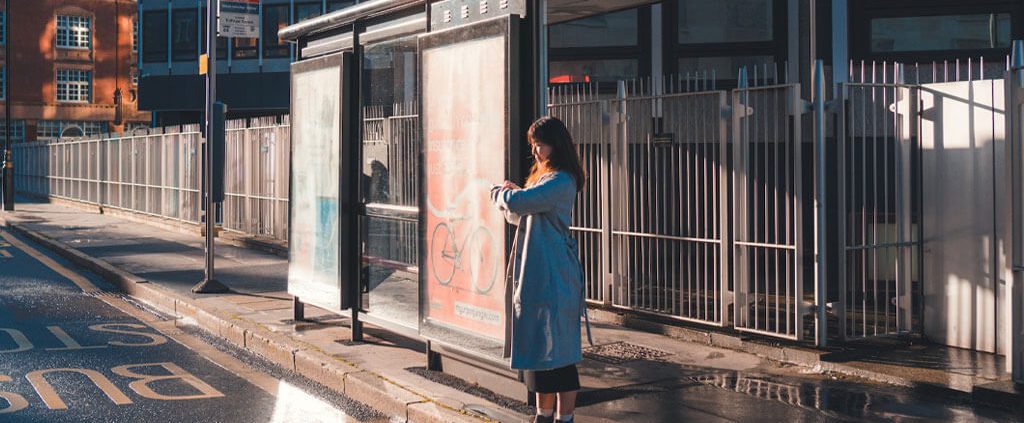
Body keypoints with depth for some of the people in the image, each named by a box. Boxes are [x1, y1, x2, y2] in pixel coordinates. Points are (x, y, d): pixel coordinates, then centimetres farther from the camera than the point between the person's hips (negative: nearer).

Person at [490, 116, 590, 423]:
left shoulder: (561, 182, -15)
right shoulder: (544, 178, 18)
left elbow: (516, 202, -26)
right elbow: (517, 216, 25)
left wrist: (499, 193, -3)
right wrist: (508, 194, 4)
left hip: (553, 280, -10)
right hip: (534, 279, 10)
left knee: (558, 353, -5)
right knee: (537, 349, 14)